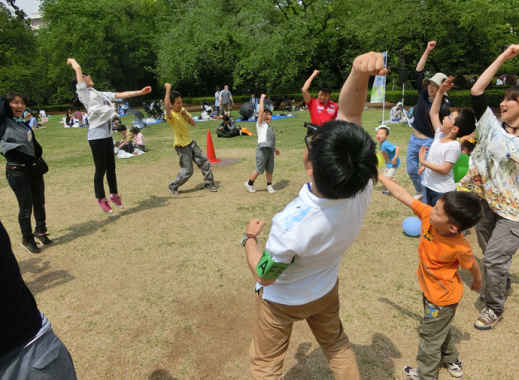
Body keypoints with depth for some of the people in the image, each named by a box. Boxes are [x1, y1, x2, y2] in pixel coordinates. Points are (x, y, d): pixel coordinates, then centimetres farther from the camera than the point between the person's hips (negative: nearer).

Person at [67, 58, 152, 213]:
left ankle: (114, 194, 28)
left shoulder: (100, 94, 20)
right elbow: (78, 70, -6)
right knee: (100, 169, -1)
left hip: (108, 135, 7)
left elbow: (121, 94, 19)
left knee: (111, 167, 15)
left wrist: (140, 92, 17)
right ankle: (101, 199, 12)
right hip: (97, 137, -7)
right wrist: (72, 61, 13)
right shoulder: (84, 92, -1)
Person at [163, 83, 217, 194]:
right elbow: (166, 105, -42)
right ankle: (173, 186, 19)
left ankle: (209, 183, 25)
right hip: (181, 146, -7)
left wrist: (187, 116, -11)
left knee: (204, 162, 8)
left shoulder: (183, 110, 5)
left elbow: (193, 124, 7)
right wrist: (168, 89, -36)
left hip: (190, 142, 7)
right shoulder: (170, 115, -19)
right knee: (187, 171, -3)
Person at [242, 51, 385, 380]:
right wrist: (359, 75, -43)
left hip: (283, 299, -4)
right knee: (337, 345, 34)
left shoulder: (291, 228, -44)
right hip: (326, 291, 5)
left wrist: (250, 237, -7)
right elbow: (348, 113, -25)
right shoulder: (361, 189, -31)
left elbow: (264, 276, -23)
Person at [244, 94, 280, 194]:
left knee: (270, 170, 10)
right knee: (259, 170, -2)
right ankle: (249, 183, 14)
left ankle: (269, 185, 23)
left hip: (270, 150, 7)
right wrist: (262, 98, -5)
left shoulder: (270, 127, 23)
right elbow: (260, 111, -11)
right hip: (262, 149, -7)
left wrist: (275, 149, 27)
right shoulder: (260, 124, 1)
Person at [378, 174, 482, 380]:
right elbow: (404, 196, -20)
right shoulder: (427, 215, -25)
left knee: (430, 336, 15)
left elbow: (473, 266, -13)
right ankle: (452, 362, 56)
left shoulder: (460, 247, -35)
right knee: (441, 328, 30)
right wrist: (379, 176, -20)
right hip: (430, 290, 7)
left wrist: (477, 282, 8)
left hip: (442, 298, -7)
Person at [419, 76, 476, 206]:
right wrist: (440, 92, 2)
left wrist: (424, 162, -24)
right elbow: (433, 113, 8)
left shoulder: (454, 146, -20)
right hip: (428, 186, 8)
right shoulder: (440, 135, 2)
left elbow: (445, 170, -23)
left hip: (443, 191, -8)